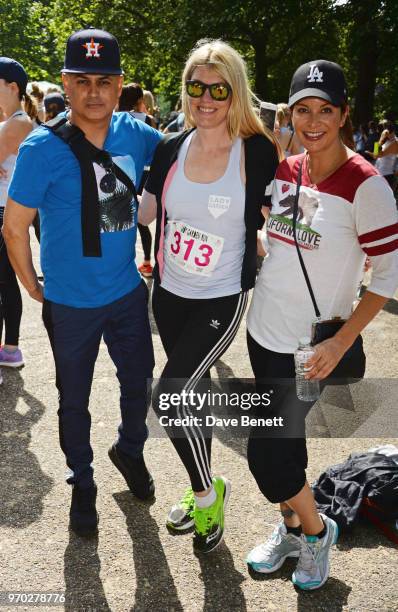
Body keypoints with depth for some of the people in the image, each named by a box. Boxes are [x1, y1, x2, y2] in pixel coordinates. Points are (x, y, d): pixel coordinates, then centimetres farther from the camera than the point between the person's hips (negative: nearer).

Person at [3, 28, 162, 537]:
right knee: (74, 400, 14)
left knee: (139, 382, 19)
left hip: (128, 291, 4)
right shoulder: (42, 148, -18)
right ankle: (82, 483, 39)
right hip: (71, 304, -3)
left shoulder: (133, 132, -5)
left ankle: (130, 450, 49)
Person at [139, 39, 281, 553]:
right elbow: (145, 212, 9)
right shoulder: (170, 149, -2)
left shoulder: (257, 152, -13)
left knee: (170, 395, -17)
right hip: (169, 293, 5)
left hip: (221, 299, -5)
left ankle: (207, 492, 10)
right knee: (191, 394, 18)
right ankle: (203, 490, 42)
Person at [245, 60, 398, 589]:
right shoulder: (284, 171, 2)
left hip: (311, 347, -5)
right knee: (285, 439, 17)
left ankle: (315, 530, 24)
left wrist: (343, 341, -18)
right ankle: (290, 528, 39)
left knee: (265, 450, -3)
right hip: (263, 331, 6)